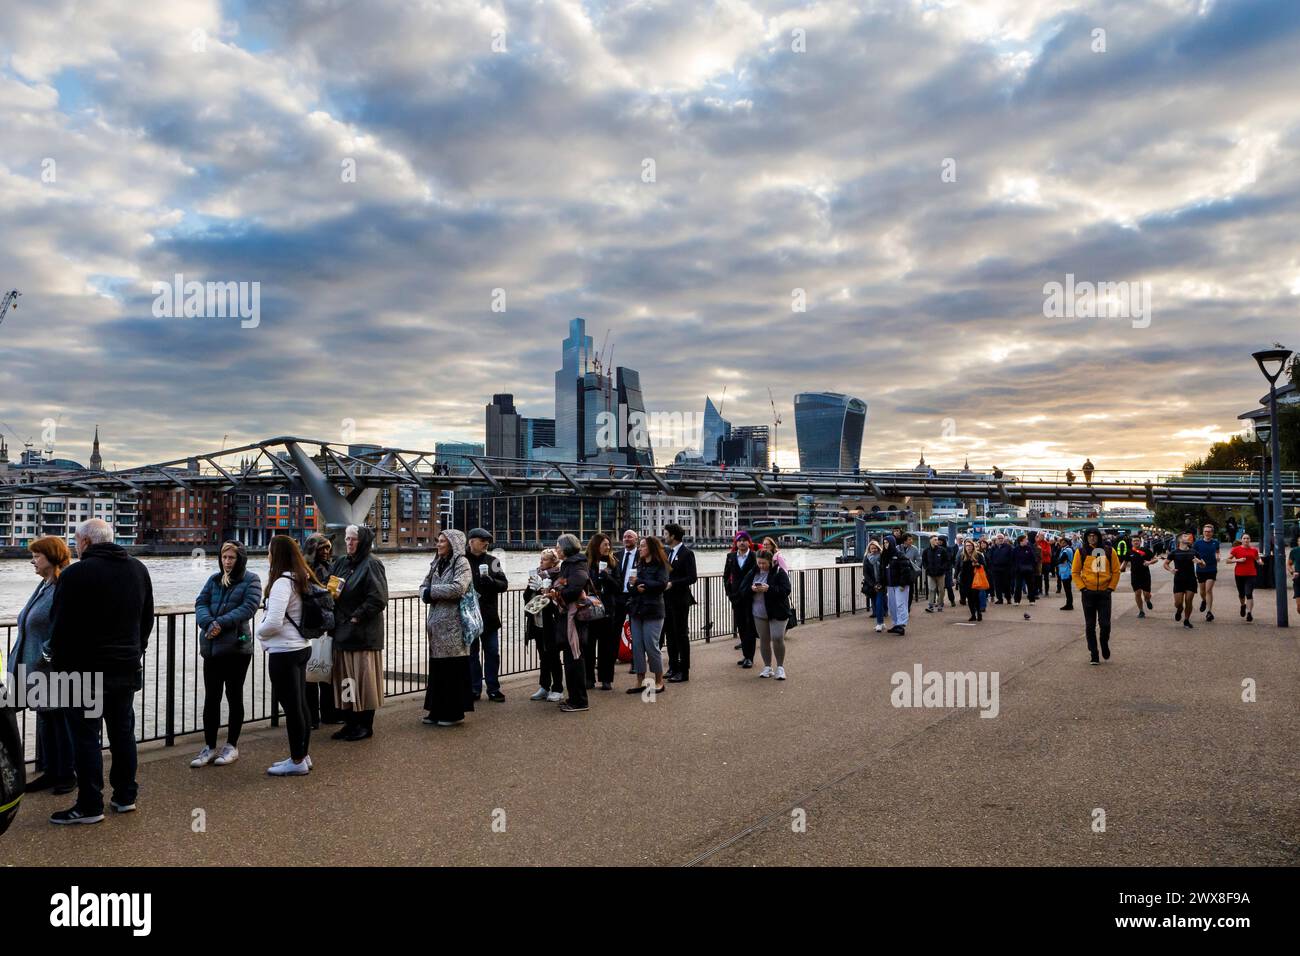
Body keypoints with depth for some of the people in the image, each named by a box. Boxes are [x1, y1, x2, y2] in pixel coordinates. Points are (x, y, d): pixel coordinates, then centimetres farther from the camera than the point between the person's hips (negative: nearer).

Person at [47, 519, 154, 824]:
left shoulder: (75, 574, -14)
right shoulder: (138, 569, 7)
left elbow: (60, 628, -12)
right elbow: (147, 620, 14)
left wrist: (58, 665, -1)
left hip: (86, 670, -6)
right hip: (128, 668, 6)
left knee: (86, 736, 2)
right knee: (123, 730, 14)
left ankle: (90, 805, 6)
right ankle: (125, 796, 21)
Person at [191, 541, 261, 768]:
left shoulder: (250, 580, -2)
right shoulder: (214, 579, 13)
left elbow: (249, 607, -13)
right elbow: (200, 603, 4)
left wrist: (221, 623, -20)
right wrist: (208, 623, -15)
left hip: (237, 646, -5)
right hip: (211, 647, 5)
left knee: (234, 696, 5)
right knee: (211, 697, 8)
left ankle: (232, 746, 16)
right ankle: (209, 747, 18)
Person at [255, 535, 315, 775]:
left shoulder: (282, 582, -19)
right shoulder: (303, 579, 9)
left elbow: (273, 622, -25)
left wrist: (259, 632, -4)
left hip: (284, 652, -9)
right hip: (302, 647, 9)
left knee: (291, 706, 0)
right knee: (300, 704, 16)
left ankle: (297, 761, 9)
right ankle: (303, 755, 26)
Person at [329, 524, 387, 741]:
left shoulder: (371, 564, -10)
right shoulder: (341, 563, 13)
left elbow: (378, 599, -16)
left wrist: (356, 617, -14)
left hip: (364, 632, -7)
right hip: (342, 630, 7)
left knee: (363, 676, -1)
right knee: (346, 678, 10)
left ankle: (365, 725, 9)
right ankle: (350, 722, 20)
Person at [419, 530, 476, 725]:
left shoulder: (462, 563, -7)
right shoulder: (437, 564, 17)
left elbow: (458, 588, -20)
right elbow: (424, 586, 15)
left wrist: (431, 591, -10)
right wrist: (427, 594, -8)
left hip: (454, 623, -7)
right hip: (437, 622, 7)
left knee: (453, 669, -2)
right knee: (437, 668, 10)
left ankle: (455, 713, 6)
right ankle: (438, 711, 18)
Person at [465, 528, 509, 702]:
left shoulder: (492, 561, 7)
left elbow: (504, 584, 2)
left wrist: (491, 581, -16)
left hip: (489, 616, 3)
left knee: (492, 653, 7)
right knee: (472, 653, 8)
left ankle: (493, 688, 15)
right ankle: (474, 689, 17)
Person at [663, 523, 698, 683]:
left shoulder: (687, 553, -11)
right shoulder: (668, 552, 13)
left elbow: (692, 578, -17)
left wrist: (672, 584, -19)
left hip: (680, 600, -8)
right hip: (668, 599, 8)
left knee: (681, 635, -2)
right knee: (671, 634, 13)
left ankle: (683, 672, 5)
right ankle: (673, 668, 23)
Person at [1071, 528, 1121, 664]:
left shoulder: (1109, 551, 1)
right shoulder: (1081, 552, -2)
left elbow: (1116, 571, 6)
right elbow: (1075, 572, 2)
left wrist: (1111, 587, -1)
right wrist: (1082, 587, -7)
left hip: (1104, 592, 0)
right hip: (1088, 593, 0)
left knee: (1105, 623, -2)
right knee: (1090, 625, 5)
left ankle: (1105, 646, 25)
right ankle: (1093, 653, 13)